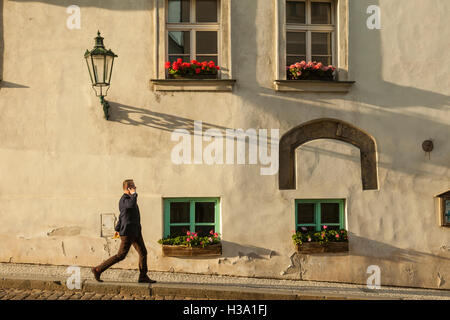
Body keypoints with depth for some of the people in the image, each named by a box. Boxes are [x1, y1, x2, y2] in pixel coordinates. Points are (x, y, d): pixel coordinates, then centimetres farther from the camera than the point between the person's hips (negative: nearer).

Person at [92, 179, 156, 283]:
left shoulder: (129, 198, 15)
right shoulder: (124, 199, -16)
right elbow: (131, 205, -41)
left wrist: (117, 229, 29)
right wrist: (134, 194, -23)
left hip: (135, 232, 9)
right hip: (128, 233, -9)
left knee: (143, 253, 7)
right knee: (121, 256, -3)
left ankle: (143, 277, 13)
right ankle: (98, 270, 7)